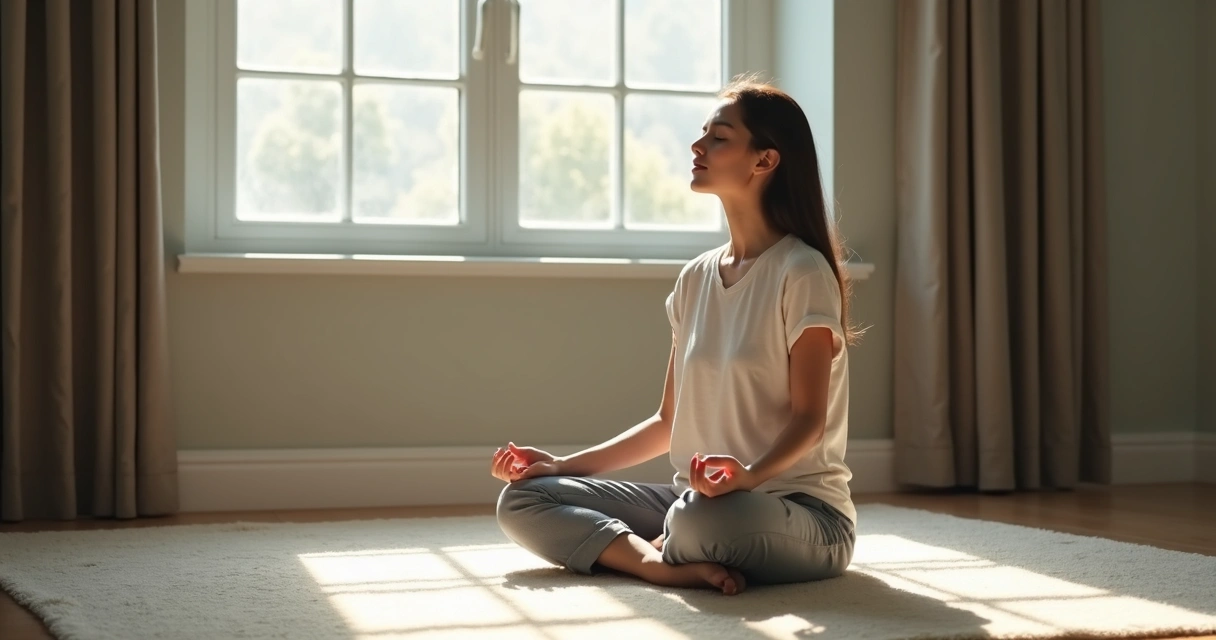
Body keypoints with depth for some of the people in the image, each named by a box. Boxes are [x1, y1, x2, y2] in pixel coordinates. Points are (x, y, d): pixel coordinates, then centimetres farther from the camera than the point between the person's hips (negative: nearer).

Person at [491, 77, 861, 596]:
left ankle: (657, 551, -7)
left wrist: (750, 475, -33)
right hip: (697, 501, 7)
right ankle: (672, 565, -23)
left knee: (704, 516, -41)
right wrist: (563, 465, 6)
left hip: (799, 511, -7)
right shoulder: (696, 279, 10)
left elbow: (809, 419, -13)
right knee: (521, 500, -5)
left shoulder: (802, 273, -10)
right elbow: (669, 423, 14)